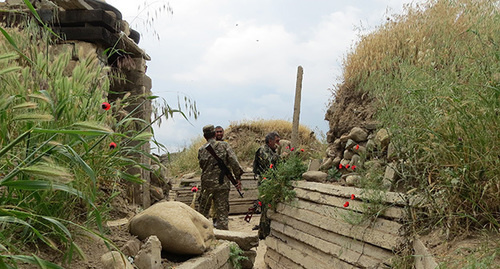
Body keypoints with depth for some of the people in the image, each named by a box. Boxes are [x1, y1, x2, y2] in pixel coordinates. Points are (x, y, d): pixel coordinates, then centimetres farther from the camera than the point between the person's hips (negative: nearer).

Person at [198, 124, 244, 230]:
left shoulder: (201, 150, 1)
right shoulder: (224, 145, -4)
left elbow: (201, 165, 9)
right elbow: (234, 162, -10)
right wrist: (238, 178, -6)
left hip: (207, 183, 2)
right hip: (223, 183, -1)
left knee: (203, 209, 17)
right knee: (222, 210, 5)